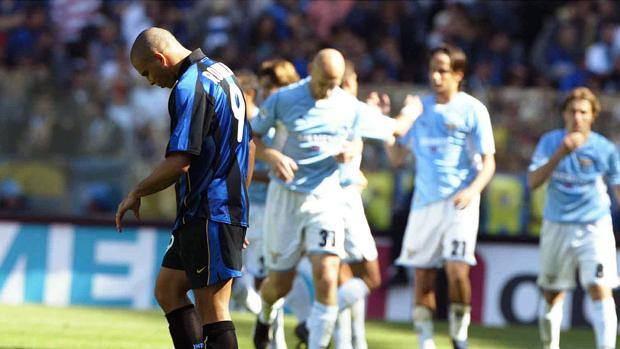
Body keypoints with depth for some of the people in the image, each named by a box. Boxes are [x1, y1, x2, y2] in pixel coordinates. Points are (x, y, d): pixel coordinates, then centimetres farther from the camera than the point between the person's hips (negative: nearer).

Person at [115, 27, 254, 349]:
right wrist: (238, 199, 27)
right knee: (167, 290, 15)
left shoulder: (189, 88, -16)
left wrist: (135, 194, -8)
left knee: (212, 308, -8)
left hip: (209, 216, -10)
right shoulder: (220, 72, 15)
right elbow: (248, 147, 22)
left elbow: (179, 162, -22)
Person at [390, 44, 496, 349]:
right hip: (424, 201, 4)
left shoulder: (473, 110, -2)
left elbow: (488, 162, -4)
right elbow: (397, 154, 15)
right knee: (422, 275, 2)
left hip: (460, 202, -4)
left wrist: (473, 190, -22)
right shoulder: (420, 107, 11)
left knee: (457, 270, -16)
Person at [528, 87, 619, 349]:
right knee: (552, 295, 12)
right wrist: (560, 154, -24)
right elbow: (533, 182, -12)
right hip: (556, 227, 2)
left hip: (595, 229, -2)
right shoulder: (550, 142, -3)